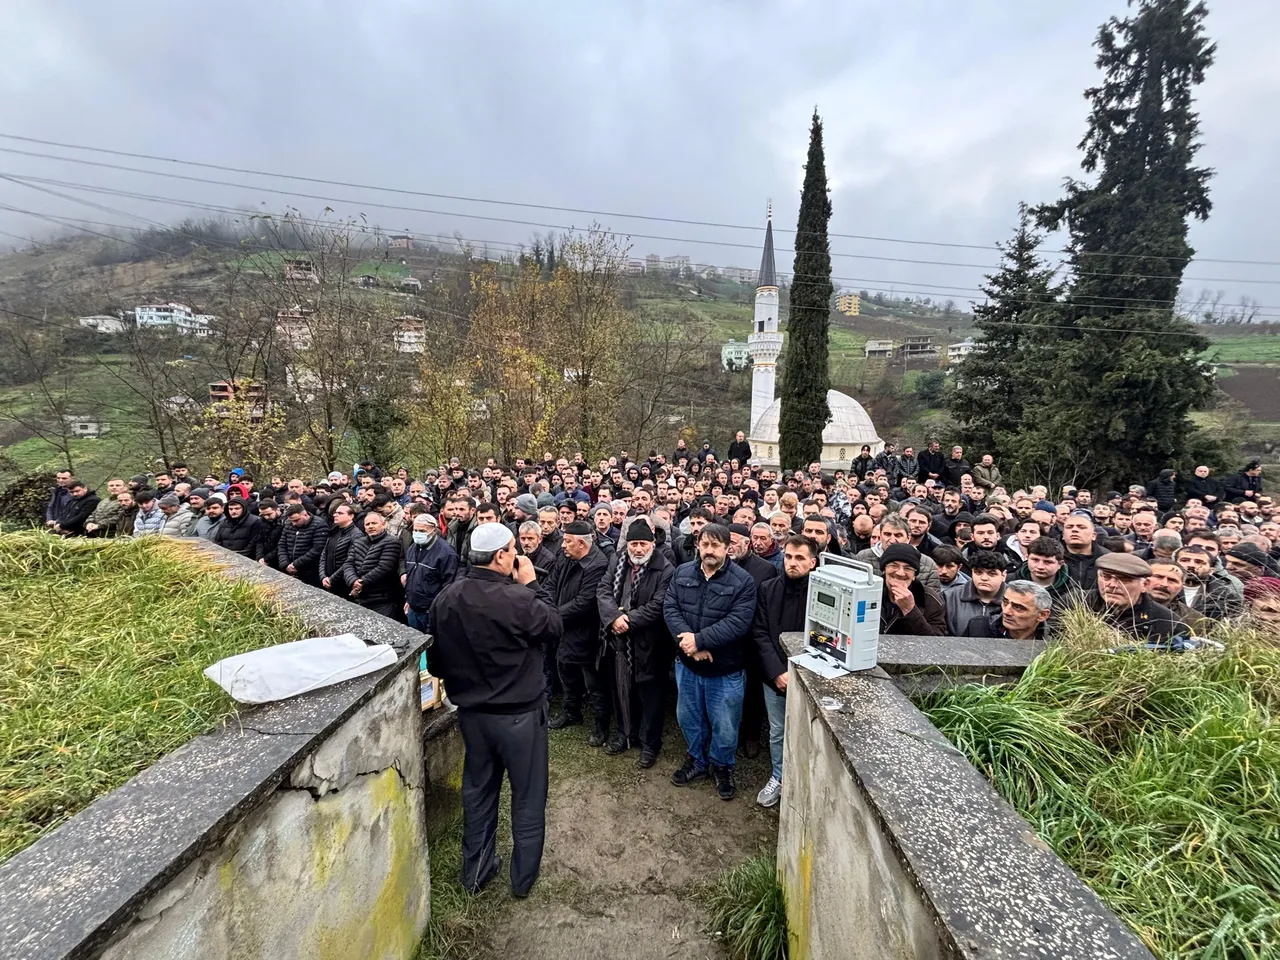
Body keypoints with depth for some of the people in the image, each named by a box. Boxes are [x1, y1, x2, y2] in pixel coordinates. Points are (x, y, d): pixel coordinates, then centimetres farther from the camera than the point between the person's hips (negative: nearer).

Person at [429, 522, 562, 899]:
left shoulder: (445, 599, -8)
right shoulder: (517, 599, -29)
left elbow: (437, 660, 3)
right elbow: (555, 625, -11)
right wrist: (532, 584, -8)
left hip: (471, 711, 6)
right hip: (520, 714, -5)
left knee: (478, 791, 23)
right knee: (527, 797, 15)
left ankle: (476, 871, 39)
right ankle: (523, 878, 31)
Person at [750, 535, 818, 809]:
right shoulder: (767, 589, -2)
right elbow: (760, 634, -3)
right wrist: (776, 672, -13)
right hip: (774, 676, 2)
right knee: (777, 731, 16)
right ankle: (777, 779, 36)